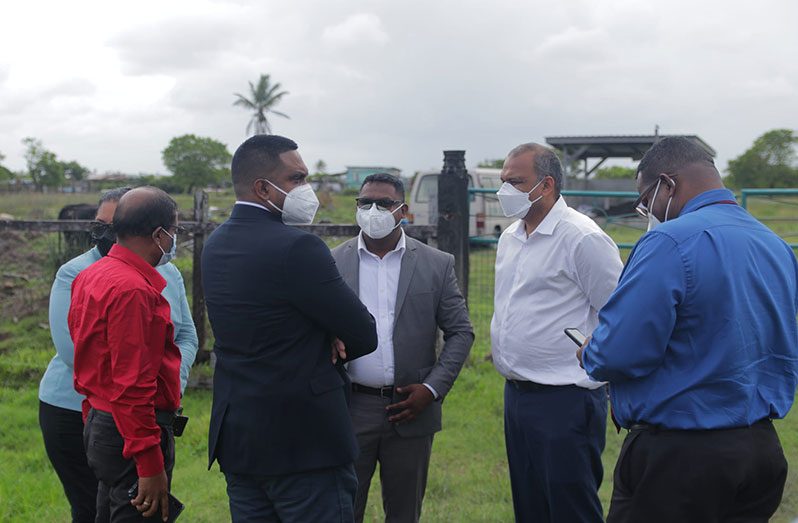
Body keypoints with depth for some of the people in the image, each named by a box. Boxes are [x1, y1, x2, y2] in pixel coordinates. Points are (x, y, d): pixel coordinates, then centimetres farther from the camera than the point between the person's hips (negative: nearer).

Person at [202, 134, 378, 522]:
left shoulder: (215, 244, 7)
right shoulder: (296, 247, -19)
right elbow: (365, 336, -13)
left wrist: (325, 338, -3)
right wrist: (331, 349, 7)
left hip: (234, 432, 8)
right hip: (304, 440, -8)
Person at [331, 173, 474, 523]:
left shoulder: (437, 264, 2)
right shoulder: (332, 264, 2)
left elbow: (461, 332, 3)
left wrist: (433, 388, -7)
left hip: (411, 409, 0)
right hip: (349, 410, 0)